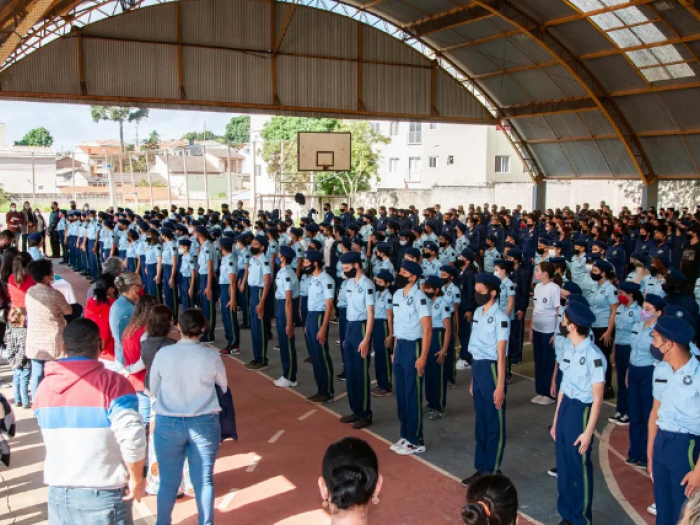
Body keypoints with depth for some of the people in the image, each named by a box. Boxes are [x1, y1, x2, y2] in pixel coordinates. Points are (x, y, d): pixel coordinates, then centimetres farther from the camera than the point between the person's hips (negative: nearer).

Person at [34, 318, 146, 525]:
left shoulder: (44, 386, 1)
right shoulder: (111, 382, -17)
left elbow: (51, 439, 8)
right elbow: (132, 438, -23)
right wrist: (136, 479, -10)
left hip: (58, 491, 5)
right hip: (102, 493, -5)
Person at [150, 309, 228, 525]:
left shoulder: (163, 353, -9)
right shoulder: (211, 355, -10)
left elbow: (153, 390, 5)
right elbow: (223, 387, 6)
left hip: (168, 424, 1)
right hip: (204, 424, 0)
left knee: (169, 481, 14)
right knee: (204, 481, 10)